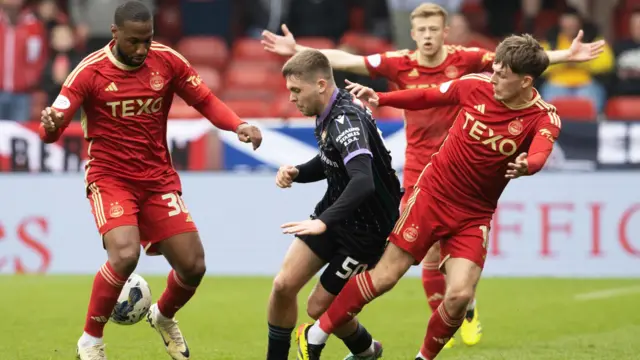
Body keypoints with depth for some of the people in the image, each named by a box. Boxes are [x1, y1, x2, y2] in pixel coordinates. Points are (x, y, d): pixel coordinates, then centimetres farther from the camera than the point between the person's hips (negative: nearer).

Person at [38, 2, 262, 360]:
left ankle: (164, 317, 34)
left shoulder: (167, 61, -5)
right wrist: (51, 124, -43)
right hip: (110, 179, -4)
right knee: (125, 254, -28)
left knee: (193, 266, -1)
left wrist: (239, 125, -18)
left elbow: (206, 101, 2)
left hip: (159, 179, 4)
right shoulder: (91, 71, -14)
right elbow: (53, 129, -18)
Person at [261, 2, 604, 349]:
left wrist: (567, 55, -15)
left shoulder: (464, 60, -8)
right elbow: (345, 60, -9)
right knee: (431, 256, 0)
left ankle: (468, 309, 28)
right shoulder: (399, 64, -7)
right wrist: (297, 51, -16)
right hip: (418, 172, 1)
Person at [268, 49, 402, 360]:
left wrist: (324, 221, -49)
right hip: (333, 216, 8)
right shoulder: (327, 115, 0)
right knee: (284, 285, -5)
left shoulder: (347, 121, -28)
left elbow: (363, 182, -42)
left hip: (366, 231, -8)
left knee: (319, 307, 0)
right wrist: (295, 173, -2)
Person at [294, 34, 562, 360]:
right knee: (384, 276, -1)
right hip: (432, 194, 0)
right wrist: (378, 98, -4)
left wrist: (525, 166, -60)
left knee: (459, 296, -15)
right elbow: (426, 97, 7)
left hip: (474, 216, 0)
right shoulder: (477, 86, -10)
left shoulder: (544, 119, -16)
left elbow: (539, 155, -37)